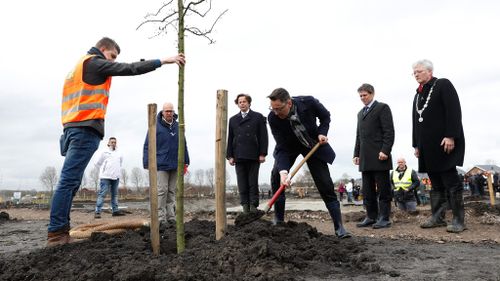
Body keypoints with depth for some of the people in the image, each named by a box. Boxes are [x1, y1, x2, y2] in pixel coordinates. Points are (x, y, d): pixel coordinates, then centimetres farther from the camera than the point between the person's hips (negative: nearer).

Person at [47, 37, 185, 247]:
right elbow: (129, 69, -8)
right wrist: (163, 61, -6)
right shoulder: (94, 62, 0)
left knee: (70, 182, 6)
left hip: (74, 127, 10)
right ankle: (56, 233, -11)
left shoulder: (80, 66, 28)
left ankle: (60, 230, 6)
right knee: (69, 181, -12)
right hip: (86, 129, -10)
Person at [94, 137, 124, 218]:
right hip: (106, 177, -5)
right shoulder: (105, 153, -1)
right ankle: (97, 212, -10)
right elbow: (97, 164, 5)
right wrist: (104, 170, 8)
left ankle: (115, 210, 15)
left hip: (116, 177, 5)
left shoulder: (119, 154, 11)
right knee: (102, 194, -9)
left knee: (115, 194, 10)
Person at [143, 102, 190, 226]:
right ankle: (161, 218, 0)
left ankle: (171, 217, 15)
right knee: (162, 190, -6)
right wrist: (148, 163, -9)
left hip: (175, 165, 5)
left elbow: (183, 145, 16)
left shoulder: (178, 126, 11)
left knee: (172, 191, 9)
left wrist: (185, 162, 14)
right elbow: (148, 145, -5)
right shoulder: (156, 126, -3)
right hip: (161, 165, -5)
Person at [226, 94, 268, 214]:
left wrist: (262, 154, -6)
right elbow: (230, 139, 13)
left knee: (253, 183, 0)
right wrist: (229, 156, 4)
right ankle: (245, 206, 6)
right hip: (238, 157, 3)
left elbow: (263, 137, 2)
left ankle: (253, 206, 4)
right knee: (242, 184, 2)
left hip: (253, 156, -2)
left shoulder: (258, 117, 8)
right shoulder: (233, 119, 16)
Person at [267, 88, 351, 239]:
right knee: (276, 175, -20)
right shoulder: (273, 118, -28)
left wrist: (322, 133, -23)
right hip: (289, 146, 1)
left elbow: (325, 116, -6)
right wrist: (283, 171, -40)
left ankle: (339, 227, 3)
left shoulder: (308, 102, -29)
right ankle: (279, 220, -5)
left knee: (325, 184, -6)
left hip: (314, 144, -1)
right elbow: (282, 148, -27)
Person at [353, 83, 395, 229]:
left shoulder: (382, 108, 1)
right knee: (367, 191, 7)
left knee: (383, 189, -2)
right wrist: (357, 154, 15)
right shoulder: (360, 113, 24)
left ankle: (384, 218, 3)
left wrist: (385, 150, -16)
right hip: (365, 159, 7)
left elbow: (389, 132, -8)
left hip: (379, 157, -7)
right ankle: (371, 217, 12)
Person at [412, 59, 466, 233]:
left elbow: (454, 111, -12)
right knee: (436, 184, 9)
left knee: (451, 182, -4)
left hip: (445, 143, -7)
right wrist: (416, 145, 16)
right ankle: (437, 217, 12)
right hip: (427, 146, 7)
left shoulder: (443, 85, -1)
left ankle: (458, 220, 1)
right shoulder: (418, 94, 21)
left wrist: (450, 136, -20)